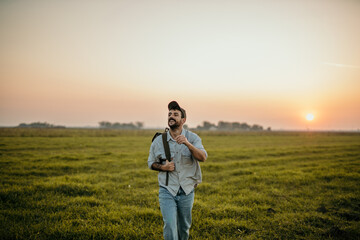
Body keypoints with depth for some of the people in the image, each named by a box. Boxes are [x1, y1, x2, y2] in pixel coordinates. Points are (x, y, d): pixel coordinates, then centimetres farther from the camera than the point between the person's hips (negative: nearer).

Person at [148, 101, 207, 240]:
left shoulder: (192, 138, -6)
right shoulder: (158, 141, -4)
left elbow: (203, 158, -21)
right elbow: (151, 163, 9)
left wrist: (188, 144, -37)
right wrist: (163, 167, -12)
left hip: (187, 192, 1)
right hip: (167, 191, -1)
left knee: (184, 227, 17)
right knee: (170, 226, -13)